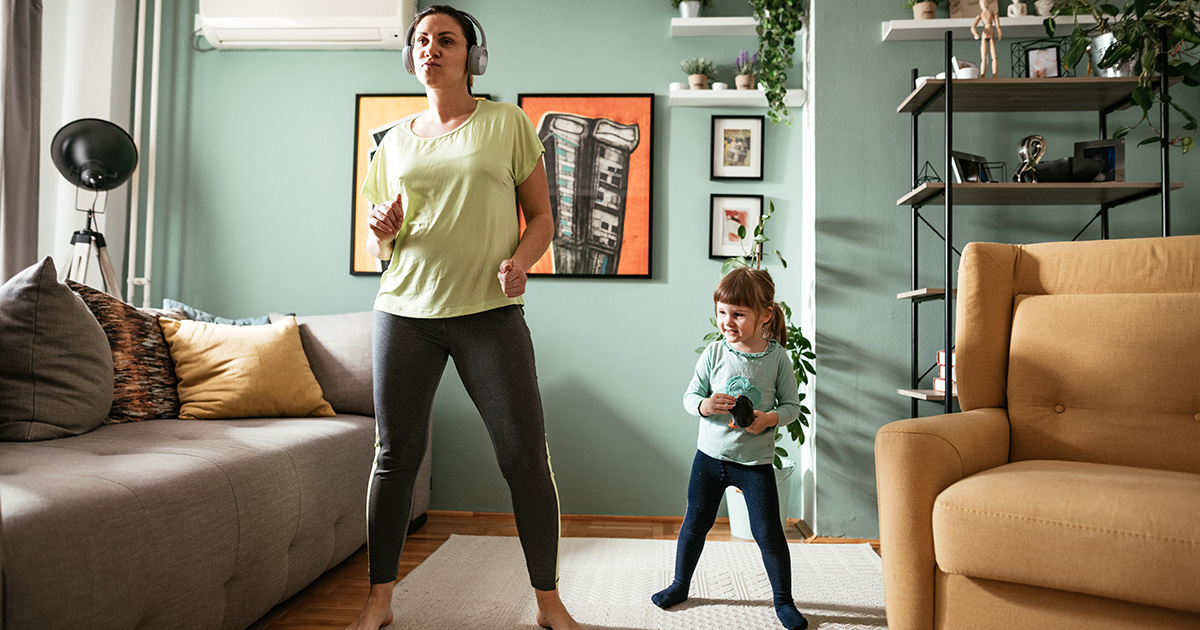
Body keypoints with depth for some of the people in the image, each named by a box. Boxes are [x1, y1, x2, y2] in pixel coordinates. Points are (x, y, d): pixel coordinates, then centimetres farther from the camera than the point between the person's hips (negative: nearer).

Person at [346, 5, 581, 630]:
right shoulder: (397, 140, 15)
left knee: (525, 455, -5)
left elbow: (542, 215, 6)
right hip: (405, 309, 3)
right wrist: (382, 232, -4)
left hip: (489, 313, -3)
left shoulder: (507, 123, 7)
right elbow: (379, 246, 19)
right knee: (395, 454, 5)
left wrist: (519, 261, -14)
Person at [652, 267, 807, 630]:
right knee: (695, 524, 14)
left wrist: (769, 418, -21)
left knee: (768, 533, 2)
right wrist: (704, 405, -23)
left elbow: (792, 405, -1)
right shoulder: (714, 352, -6)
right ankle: (680, 585, 34)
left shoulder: (777, 358, -8)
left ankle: (783, 600, 23)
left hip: (756, 460, -2)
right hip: (710, 454, 2)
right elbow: (690, 396, -1)